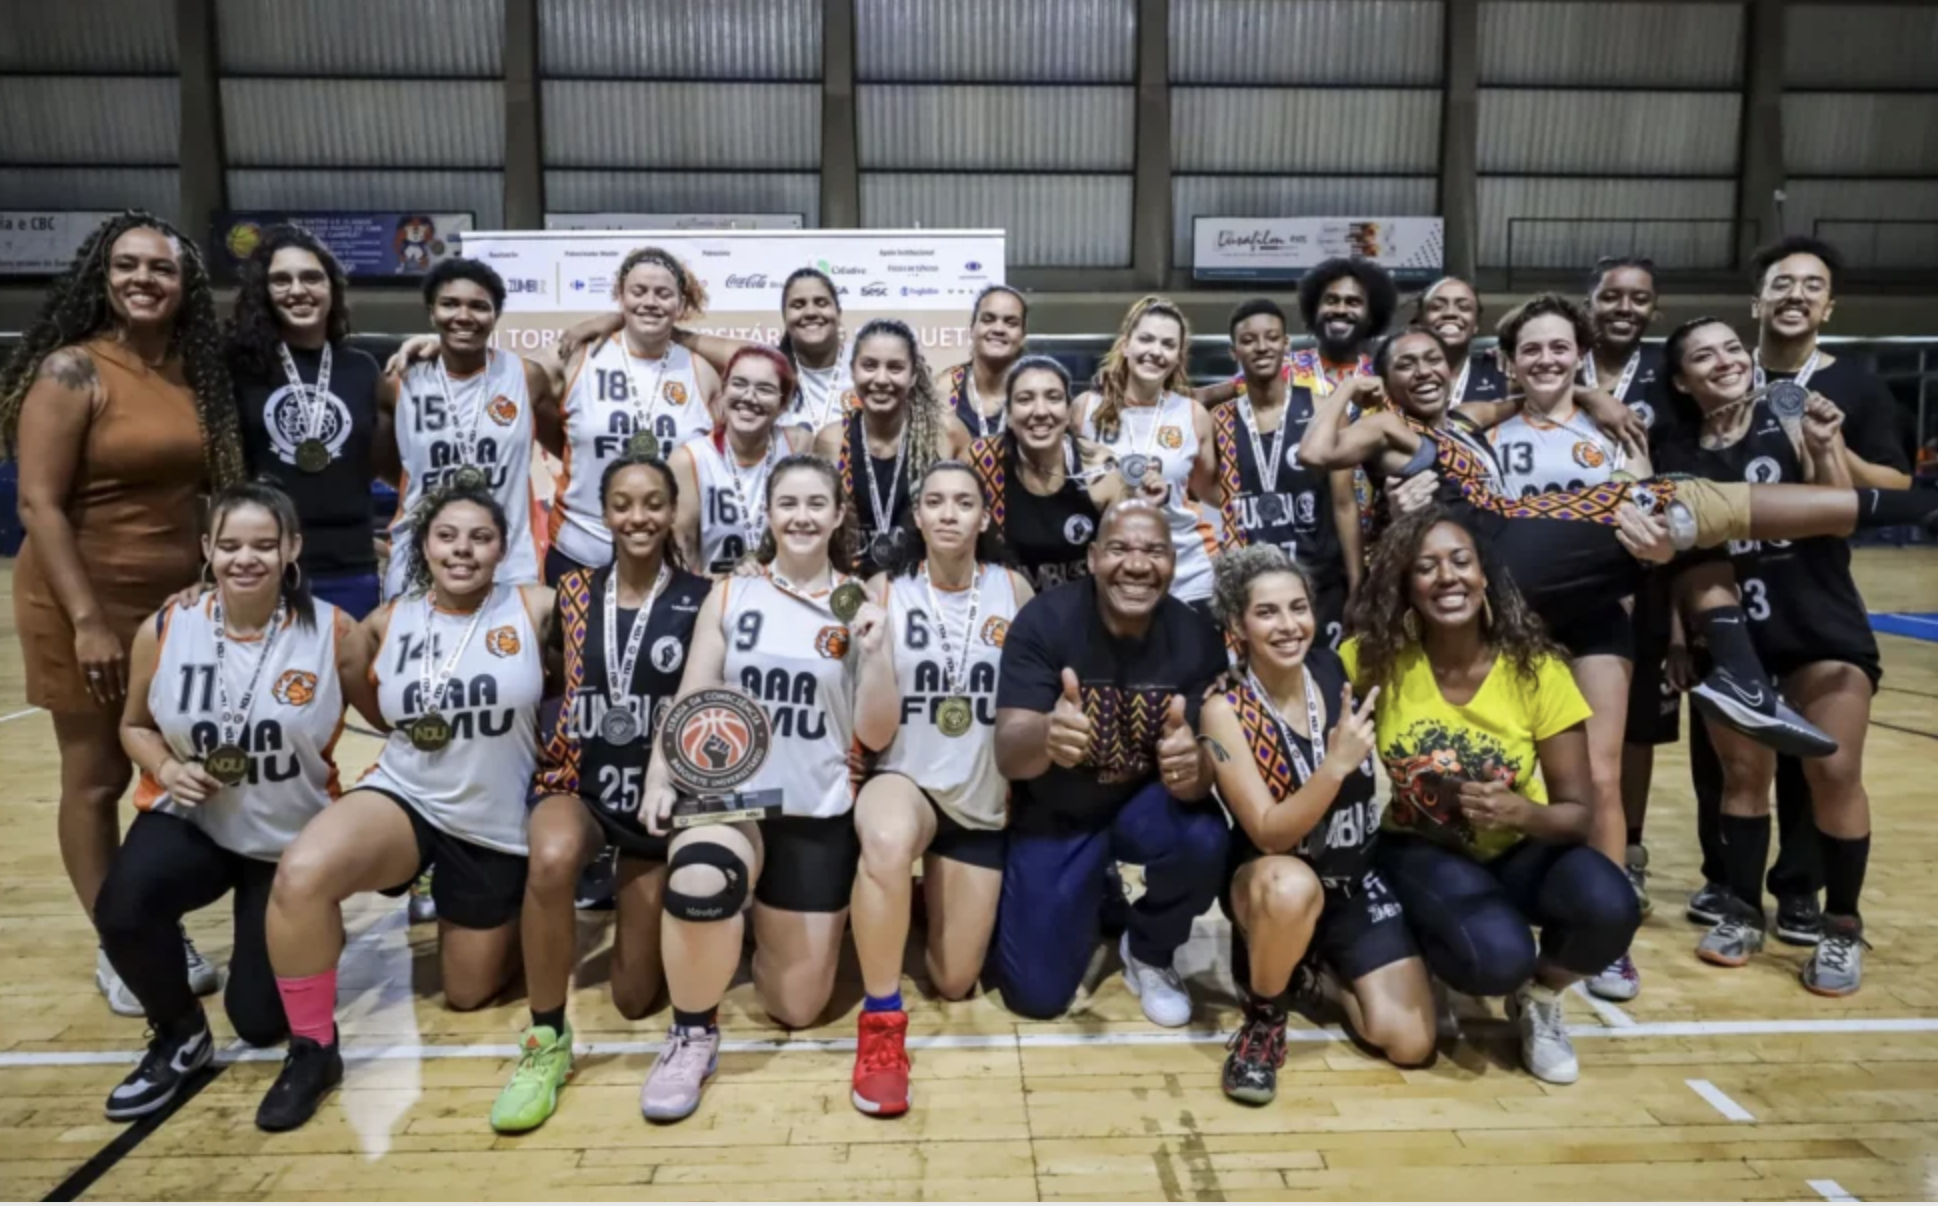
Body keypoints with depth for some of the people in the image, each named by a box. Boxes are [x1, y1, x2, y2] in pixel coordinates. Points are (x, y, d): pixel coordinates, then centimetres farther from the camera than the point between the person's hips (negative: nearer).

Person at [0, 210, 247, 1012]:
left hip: (179, 604, 6)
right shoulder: (71, 370, -11)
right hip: (84, 604, -5)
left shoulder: (196, 374, 6)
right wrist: (86, 619, -18)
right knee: (96, 781, 7)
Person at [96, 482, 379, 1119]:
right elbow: (135, 725, 6)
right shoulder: (163, 632, -10)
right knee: (121, 911, -32)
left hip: (293, 839, -1)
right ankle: (178, 1035, 0)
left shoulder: (334, 634, -16)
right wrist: (166, 768, -13)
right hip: (189, 820, 1)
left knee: (262, 1020, 3)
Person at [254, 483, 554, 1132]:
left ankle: (517, 918, 48)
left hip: (496, 827, -1)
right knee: (300, 873, -31)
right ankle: (312, 1050, -9)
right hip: (404, 800, 1)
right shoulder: (389, 621, -1)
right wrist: (407, 725, 3)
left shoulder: (536, 610, -10)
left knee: (469, 992, 13)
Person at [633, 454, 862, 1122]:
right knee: (697, 883, -38)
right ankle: (693, 1035, -9)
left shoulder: (862, 604, 0)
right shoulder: (729, 596, 2)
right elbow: (692, 702, 1)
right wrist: (659, 777, -15)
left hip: (820, 811, 1)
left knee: (796, 1009, 6)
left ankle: (773, 926, 40)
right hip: (730, 794, -1)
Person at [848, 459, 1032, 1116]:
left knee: (953, 984, 9)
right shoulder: (885, 591, -10)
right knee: (888, 842, -41)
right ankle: (881, 1024, -20)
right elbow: (874, 735, -14)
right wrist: (876, 651, -29)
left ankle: (941, 898, 43)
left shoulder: (1014, 589, -6)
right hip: (905, 780, -2)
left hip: (983, 799, 2)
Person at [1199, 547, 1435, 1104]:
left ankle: (1319, 959, 22)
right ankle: (1263, 1013, -9)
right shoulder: (1225, 710, -19)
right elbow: (1269, 834, -24)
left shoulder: (1337, 670, -9)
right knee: (1293, 886, -40)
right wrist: (1337, 764, -35)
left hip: (1358, 881, 4)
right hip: (1273, 885, -4)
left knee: (1411, 1043, -9)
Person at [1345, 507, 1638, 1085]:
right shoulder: (1373, 660, -16)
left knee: (1610, 907, -29)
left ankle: (1539, 1000, 5)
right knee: (1497, 955, -32)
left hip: (1517, 850, 2)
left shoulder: (1537, 670, -15)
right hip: (1421, 852, -2)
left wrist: (1523, 813, -33)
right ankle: (1422, 961, 6)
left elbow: (1580, 813, -14)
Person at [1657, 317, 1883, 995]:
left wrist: (1824, 451, -25)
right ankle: (1743, 913, 21)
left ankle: (1843, 928, 12)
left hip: (1820, 624, -2)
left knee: (1834, 773, -4)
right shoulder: (1677, 455, 2)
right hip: (1731, 630, 2)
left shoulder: (1794, 423, -4)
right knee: (1743, 773, 9)